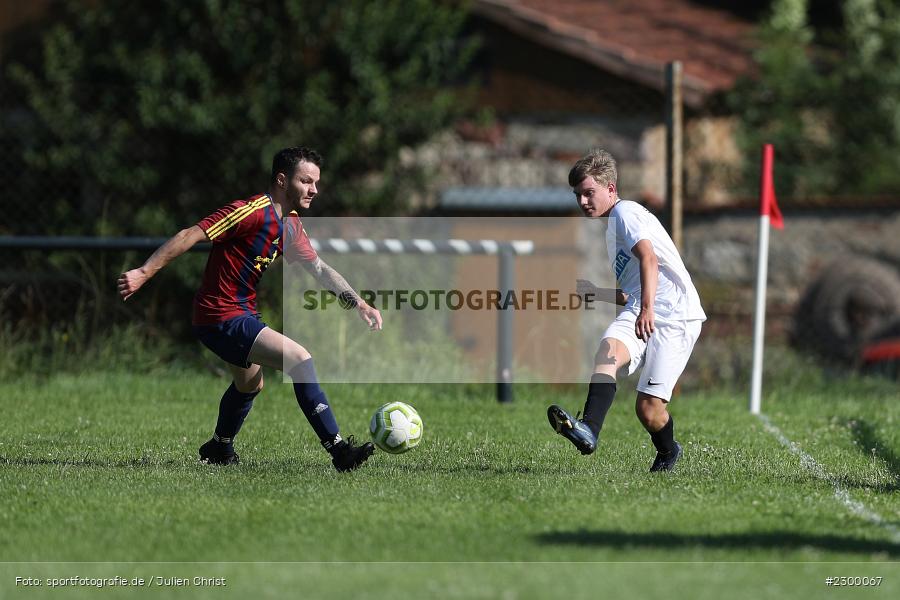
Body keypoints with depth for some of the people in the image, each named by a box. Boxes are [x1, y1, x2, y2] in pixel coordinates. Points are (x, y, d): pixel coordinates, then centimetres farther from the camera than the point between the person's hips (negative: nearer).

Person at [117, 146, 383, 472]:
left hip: (242, 313, 11)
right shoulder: (252, 212, -21)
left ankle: (218, 449, 56)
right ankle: (337, 448, -21)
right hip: (221, 318, -11)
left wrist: (358, 303, 2)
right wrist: (144, 273, -28)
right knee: (299, 359, -21)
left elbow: (319, 269, 14)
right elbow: (190, 236, -23)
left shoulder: (291, 225, 8)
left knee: (250, 384, 32)